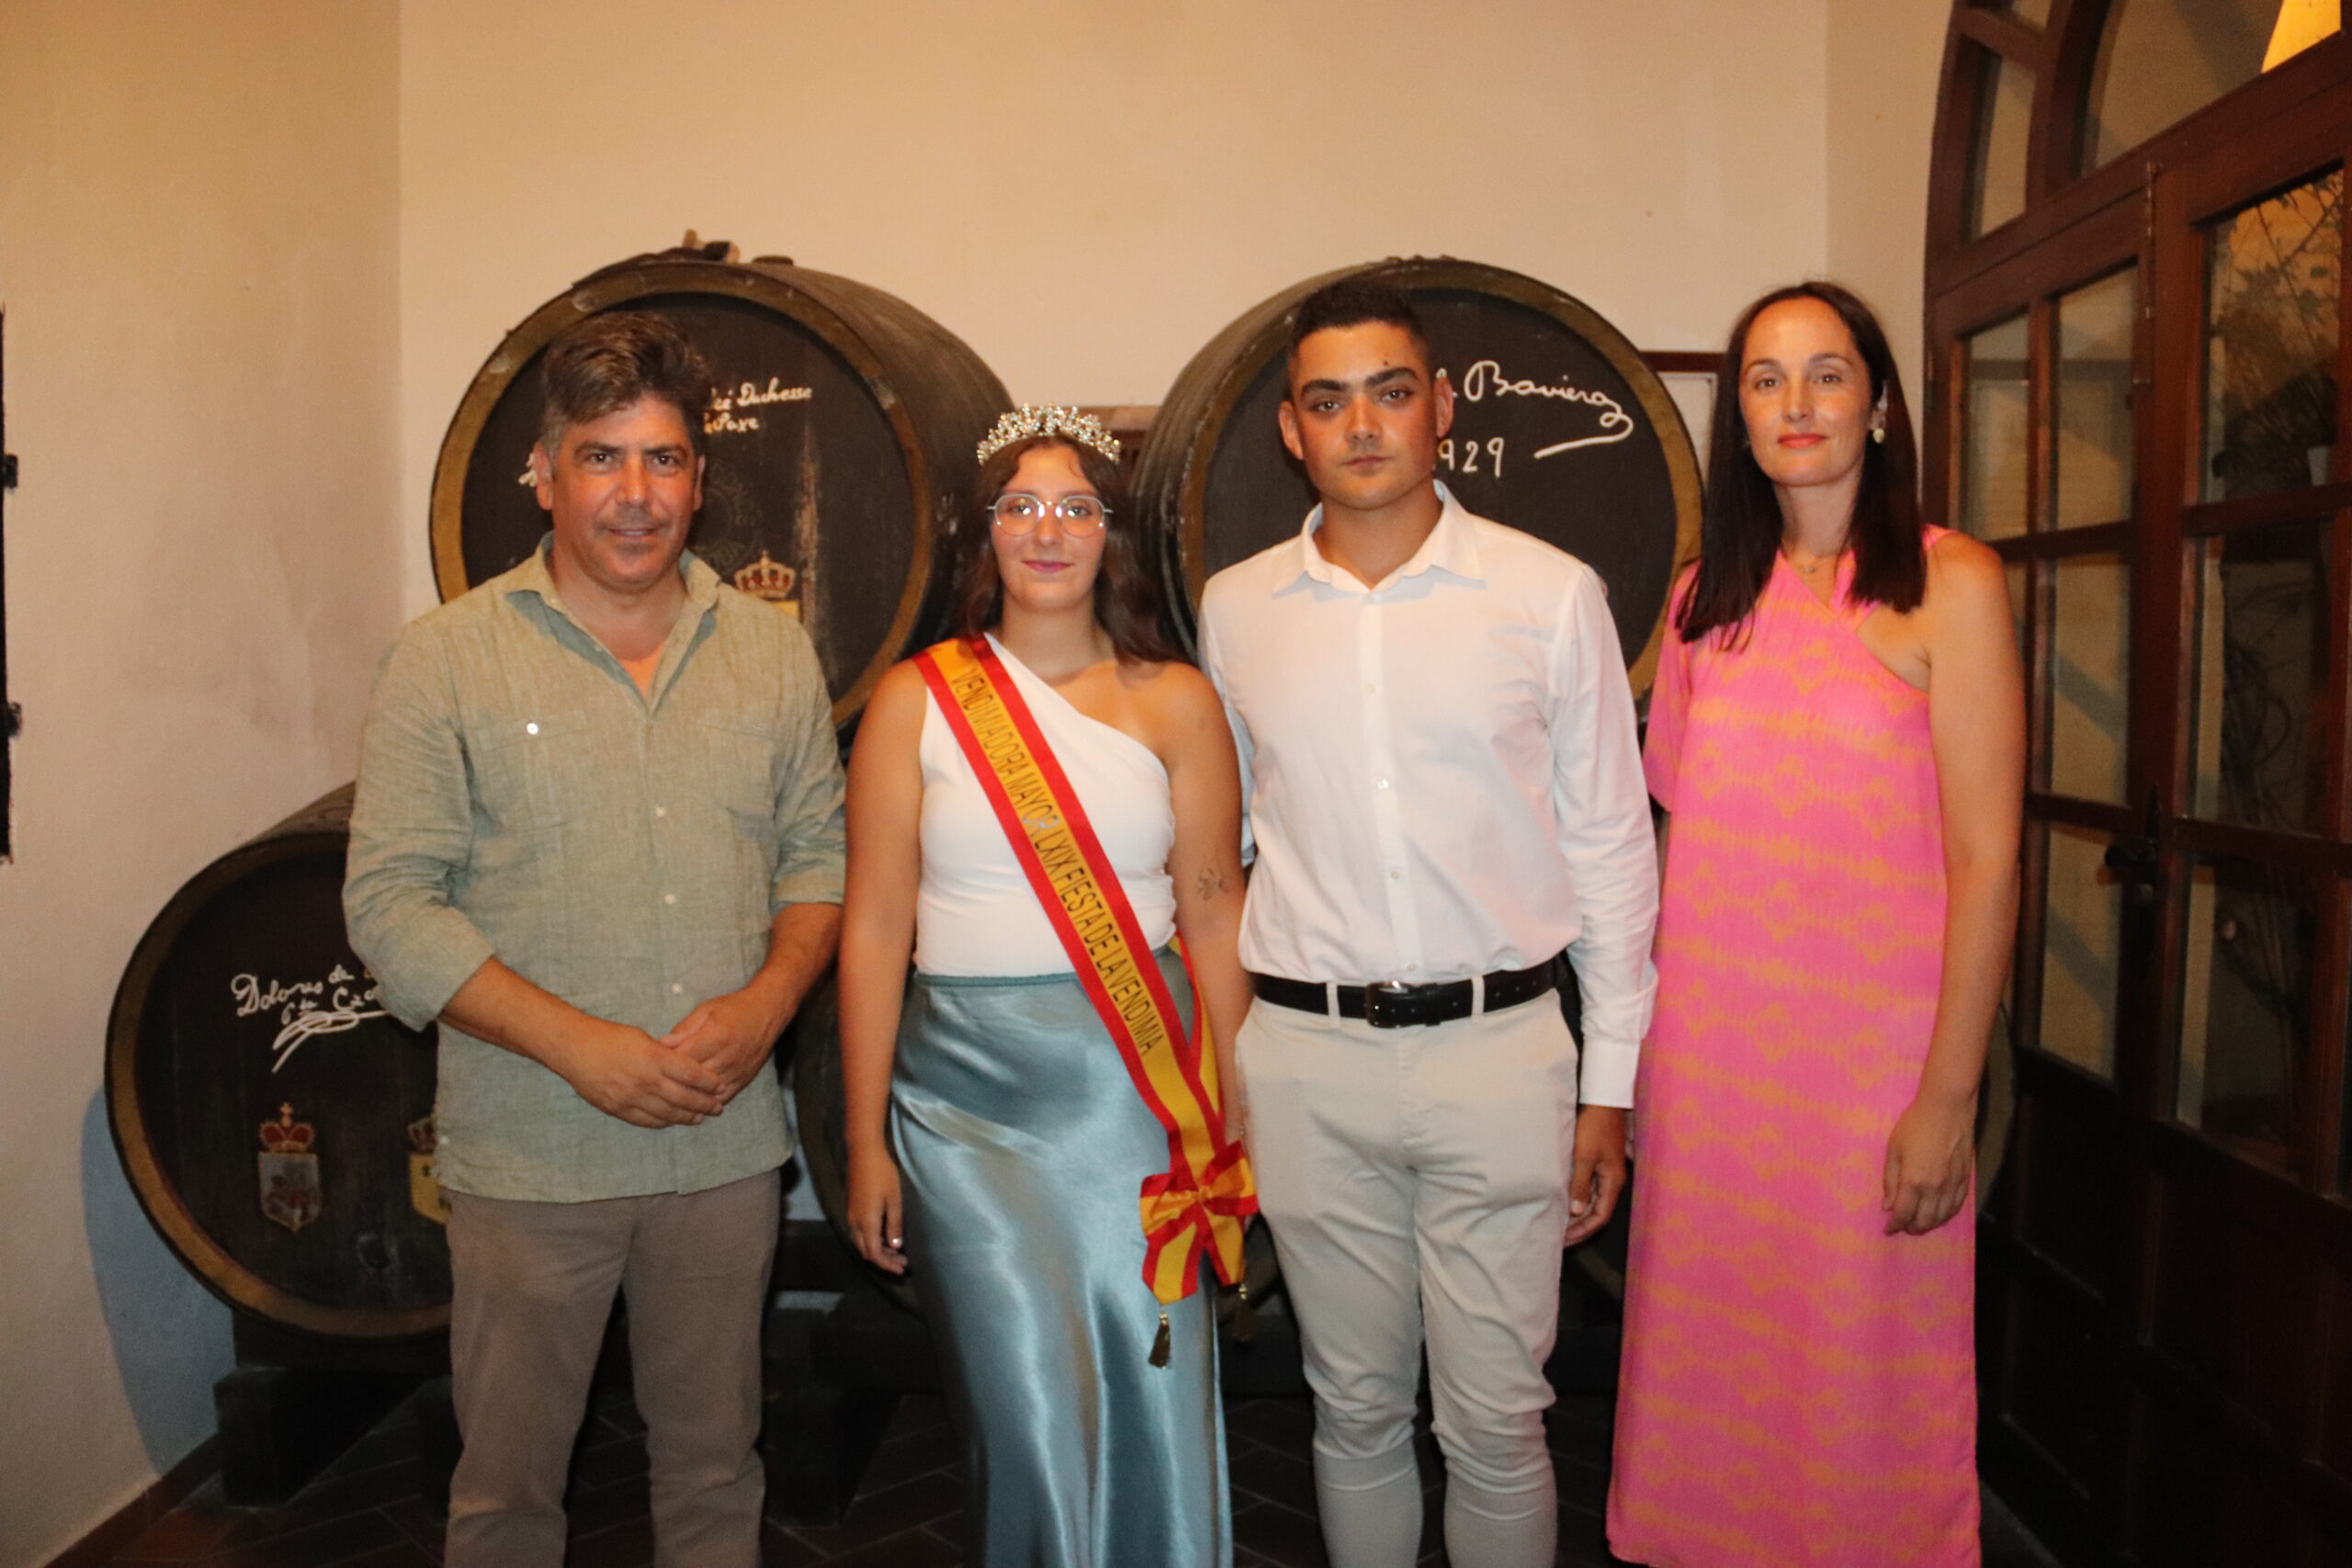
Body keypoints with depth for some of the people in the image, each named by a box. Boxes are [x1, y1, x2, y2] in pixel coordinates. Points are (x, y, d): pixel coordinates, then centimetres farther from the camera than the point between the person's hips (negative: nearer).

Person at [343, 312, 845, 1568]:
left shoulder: (772, 649, 5)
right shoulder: (448, 656, -5)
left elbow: (820, 850, 8)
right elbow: (392, 901, -8)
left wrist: (767, 1001, -11)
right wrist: (580, 1045, -17)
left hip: (728, 1140, 3)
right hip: (529, 1150, -2)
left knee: (715, 1459, 18)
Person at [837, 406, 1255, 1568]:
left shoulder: (1174, 701, 3)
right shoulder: (916, 699, 2)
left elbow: (1212, 916, 4)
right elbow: (875, 929, 1)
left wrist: (1236, 1116, 2)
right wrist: (866, 1141, 0)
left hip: (1136, 1091, 1)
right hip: (968, 1093, 0)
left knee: (1155, 1411, 7)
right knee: (1031, 1422, 3)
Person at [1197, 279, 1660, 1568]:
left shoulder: (1551, 592, -1)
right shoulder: (1234, 608, 5)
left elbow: (1609, 844, 2)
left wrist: (1610, 1084, 1)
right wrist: (1207, 1071, 11)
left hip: (1498, 1047, -1)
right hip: (1304, 1058, 2)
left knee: (1496, 1422, 7)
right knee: (1354, 1409, 15)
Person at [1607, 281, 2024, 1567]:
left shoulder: (1949, 583, -6)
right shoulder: (1711, 593, 8)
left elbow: (1986, 860, -9)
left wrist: (1948, 1099, -12)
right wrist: (1643, 1051, 6)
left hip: (1870, 1049, -4)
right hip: (1711, 1044, 4)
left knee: (1860, 1365, 9)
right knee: (1710, 1351, 15)